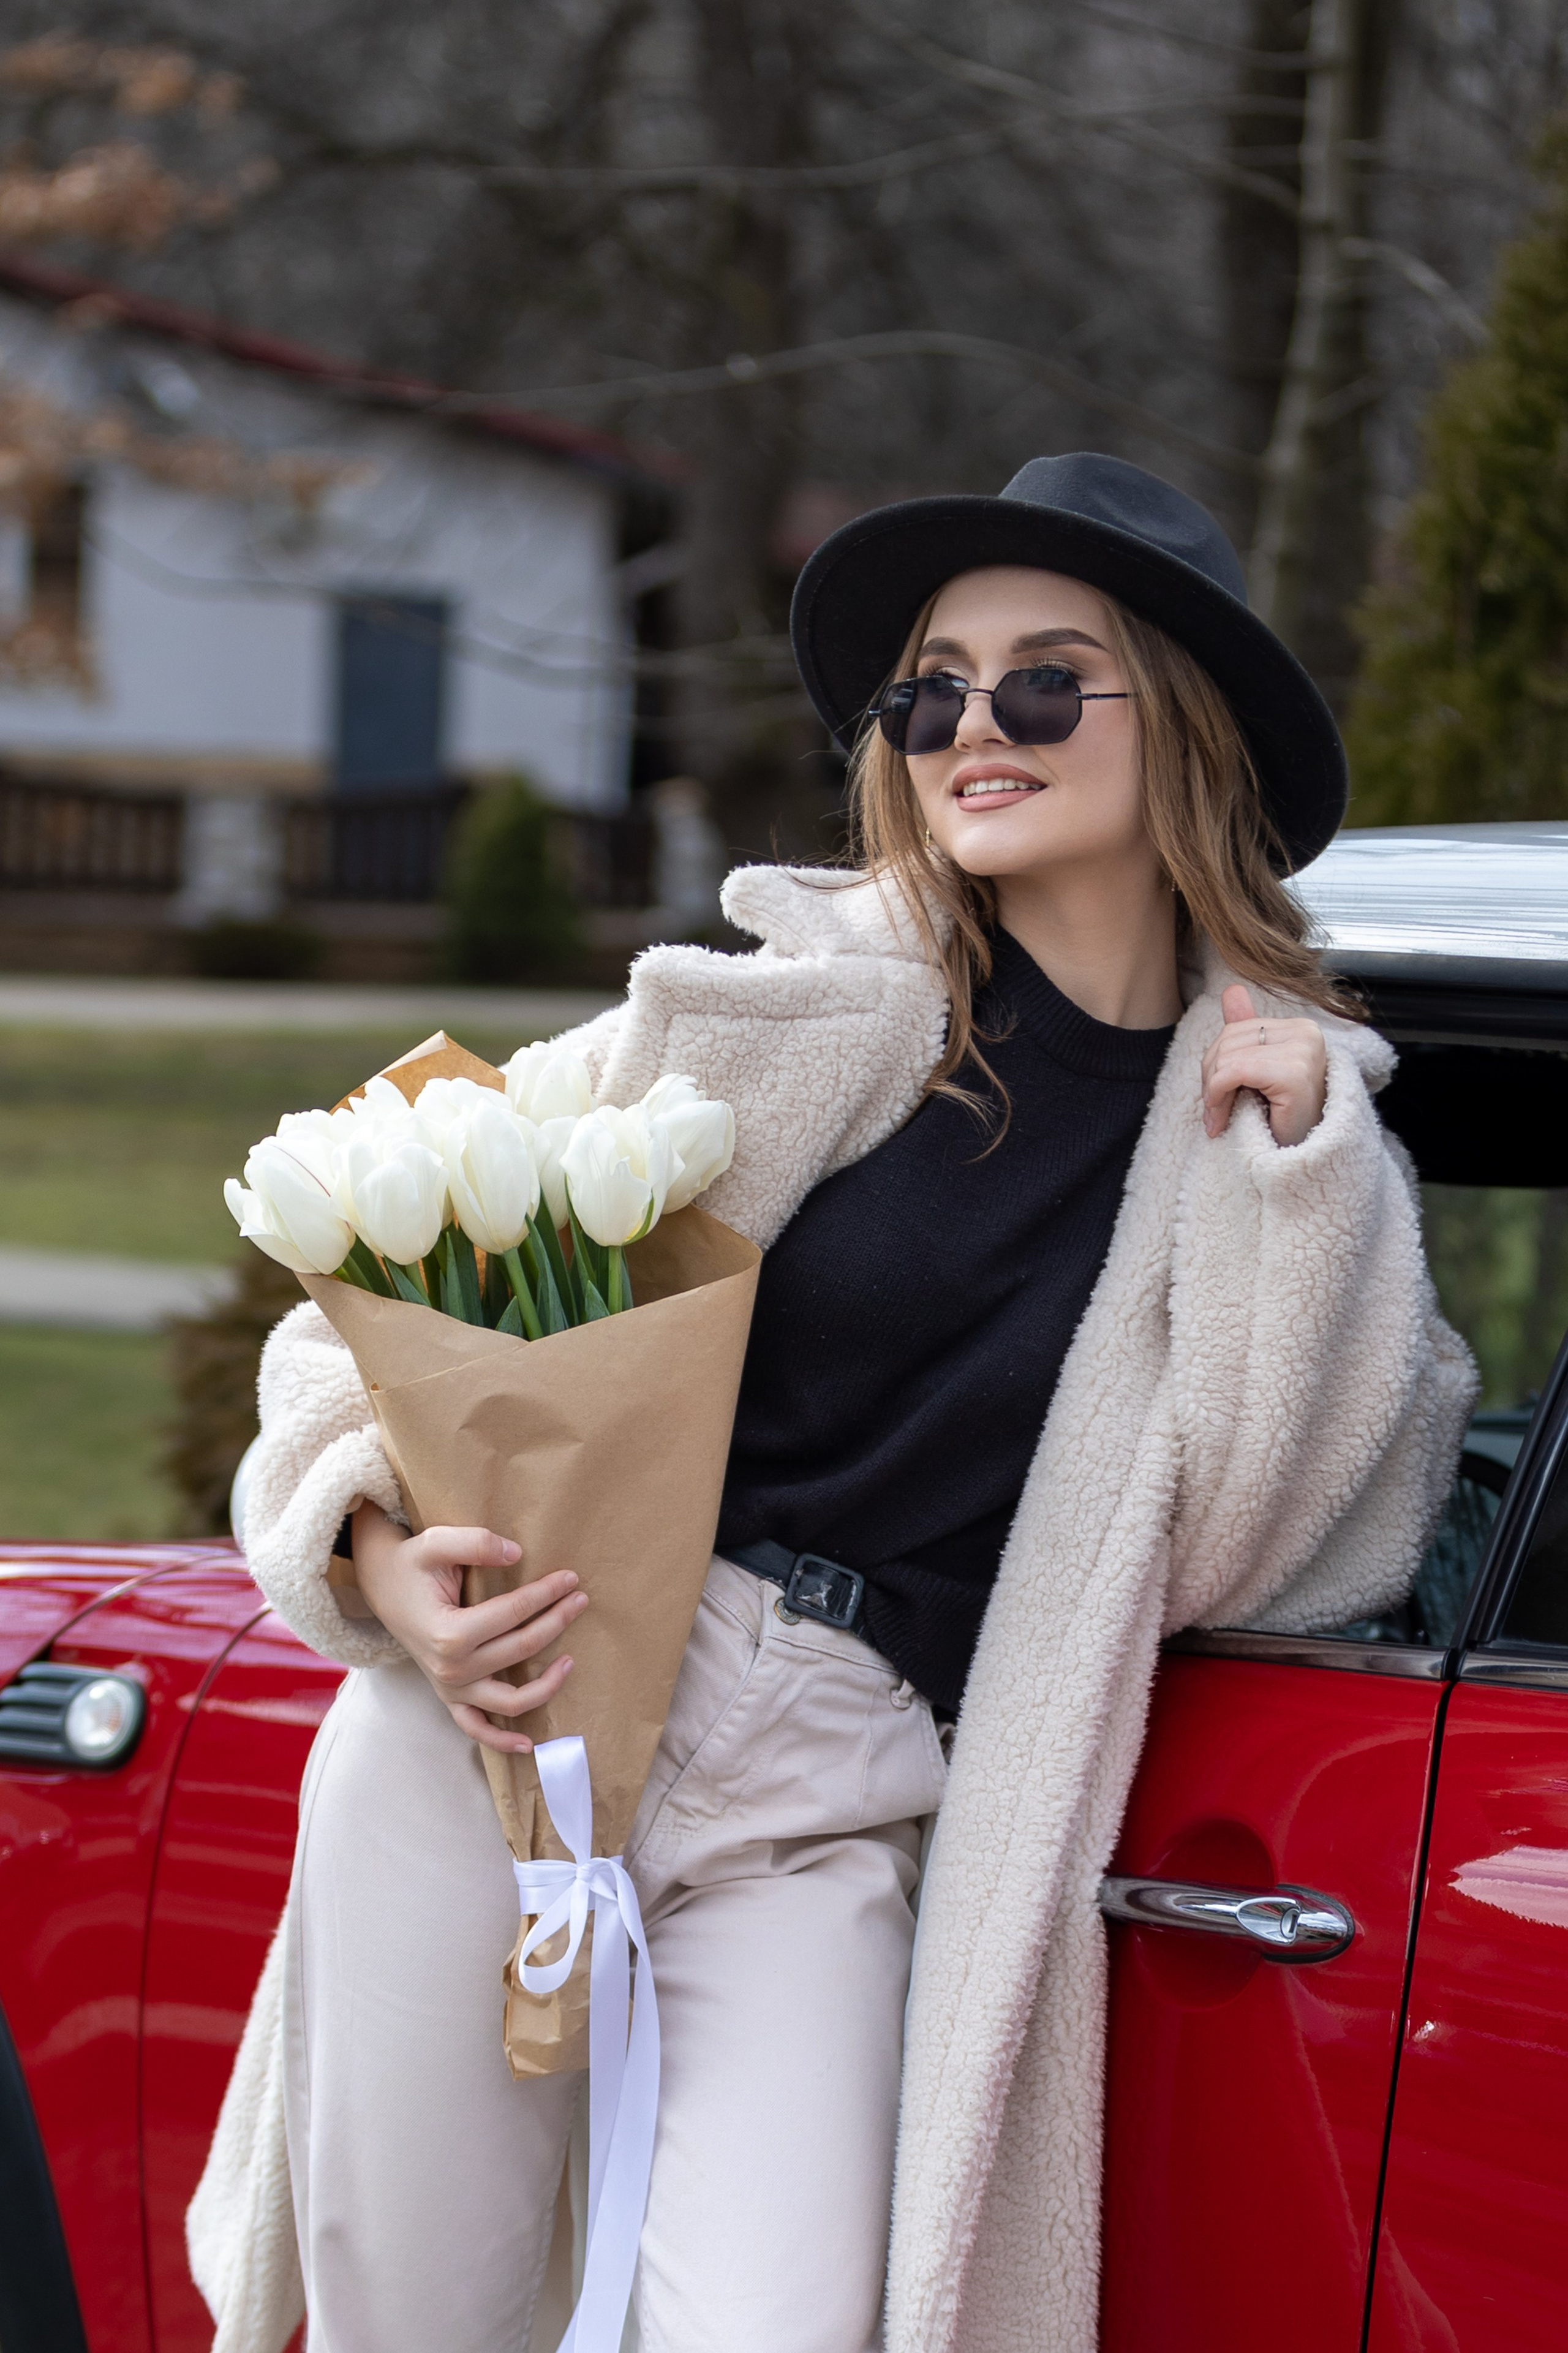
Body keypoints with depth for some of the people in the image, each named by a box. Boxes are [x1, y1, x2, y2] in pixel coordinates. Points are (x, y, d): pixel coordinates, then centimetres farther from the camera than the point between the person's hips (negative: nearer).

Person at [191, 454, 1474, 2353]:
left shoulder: (1268, 1096, 6)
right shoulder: (825, 1005, -1)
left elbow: (1239, 1548, 3)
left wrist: (1297, 1170, -5)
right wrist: (382, 1544, -16)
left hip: (827, 1818, 1)